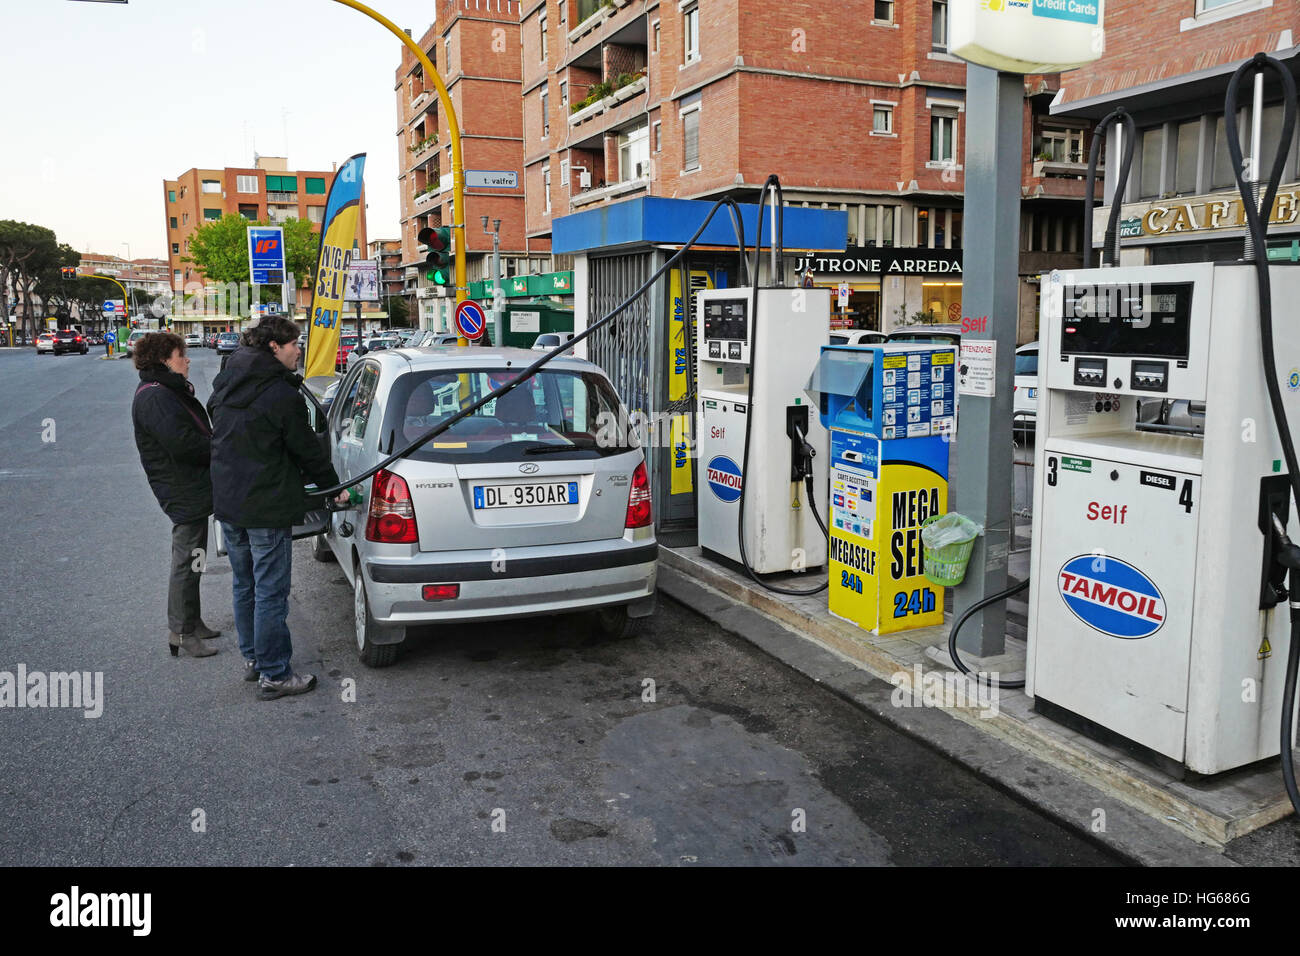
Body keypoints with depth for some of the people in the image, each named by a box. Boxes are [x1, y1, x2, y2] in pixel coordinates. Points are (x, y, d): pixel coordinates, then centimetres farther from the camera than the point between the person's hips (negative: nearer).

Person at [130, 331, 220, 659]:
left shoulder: (170, 392, 17)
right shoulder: (154, 397, -18)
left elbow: (196, 434, 16)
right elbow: (182, 444, -26)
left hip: (192, 488, 11)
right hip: (184, 492, -11)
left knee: (190, 559, 18)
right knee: (187, 561, -3)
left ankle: (191, 623, 29)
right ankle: (181, 632, 7)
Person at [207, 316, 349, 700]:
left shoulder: (225, 385, 7)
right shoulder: (281, 396, -18)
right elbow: (308, 450, -10)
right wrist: (334, 486, 5)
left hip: (227, 503, 9)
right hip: (267, 509, -8)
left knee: (245, 586, 20)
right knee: (270, 594, -1)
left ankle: (252, 658, 33)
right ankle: (274, 675, 7)